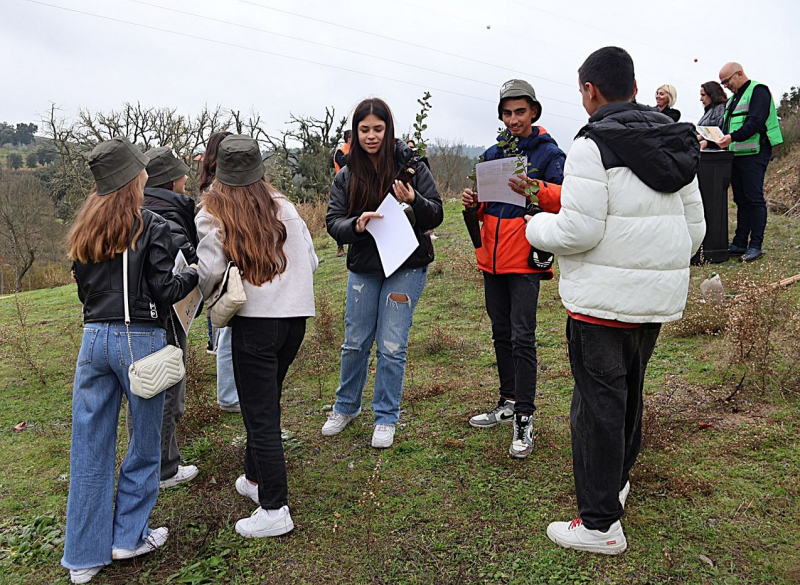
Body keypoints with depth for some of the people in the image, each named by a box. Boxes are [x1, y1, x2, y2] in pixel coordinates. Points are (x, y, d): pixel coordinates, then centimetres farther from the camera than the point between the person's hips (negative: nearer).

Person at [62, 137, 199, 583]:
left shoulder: (86, 228, 9)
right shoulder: (151, 226, -8)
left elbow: (84, 286, 14)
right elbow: (165, 291, -10)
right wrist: (194, 273, 7)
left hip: (94, 338, 6)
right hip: (139, 339, -5)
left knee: (91, 445, 10)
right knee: (145, 440, 11)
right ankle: (129, 536, 23)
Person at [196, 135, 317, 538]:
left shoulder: (213, 214, -4)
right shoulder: (282, 206, 6)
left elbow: (208, 271, -15)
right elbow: (311, 261, 6)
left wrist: (210, 298, 6)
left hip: (254, 320, -5)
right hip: (296, 316, 5)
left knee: (260, 415, 3)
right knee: (266, 402, 22)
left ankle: (274, 510, 7)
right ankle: (255, 478, 38)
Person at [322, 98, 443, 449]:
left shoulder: (410, 165, -6)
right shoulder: (347, 175, 1)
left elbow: (436, 215, -5)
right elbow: (333, 221, -3)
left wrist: (414, 201, -26)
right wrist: (356, 224, -24)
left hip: (407, 265, -3)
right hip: (363, 268, 3)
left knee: (392, 346, -1)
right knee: (355, 343, 13)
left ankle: (386, 418, 17)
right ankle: (346, 407, 34)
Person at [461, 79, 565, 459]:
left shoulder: (548, 152, -1)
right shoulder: (491, 155, 15)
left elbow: (565, 197, -13)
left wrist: (533, 189, -30)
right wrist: (472, 202, -2)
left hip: (525, 258, -6)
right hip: (492, 257, 6)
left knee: (522, 336, -8)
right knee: (501, 332, 14)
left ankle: (525, 418, 0)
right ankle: (508, 403, 28)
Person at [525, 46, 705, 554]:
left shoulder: (594, 145, -14)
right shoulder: (676, 143, 10)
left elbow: (578, 231, -20)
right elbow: (695, 226, 12)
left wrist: (537, 226, 0)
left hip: (604, 299, -8)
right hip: (659, 297, 8)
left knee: (598, 404, 1)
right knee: (629, 393, 23)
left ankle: (600, 525, 11)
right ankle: (617, 480, 42)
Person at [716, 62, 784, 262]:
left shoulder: (758, 91, -4)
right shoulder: (734, 98, 23)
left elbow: (756, 121, -18)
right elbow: (726, 126, 23)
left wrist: (733, 137, -27)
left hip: (754, 154, -9)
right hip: (736, 154, 9)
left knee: (754, 199, -9)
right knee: (741, 200, 10)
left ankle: (756, 245, -6)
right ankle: (740, 243, 14)